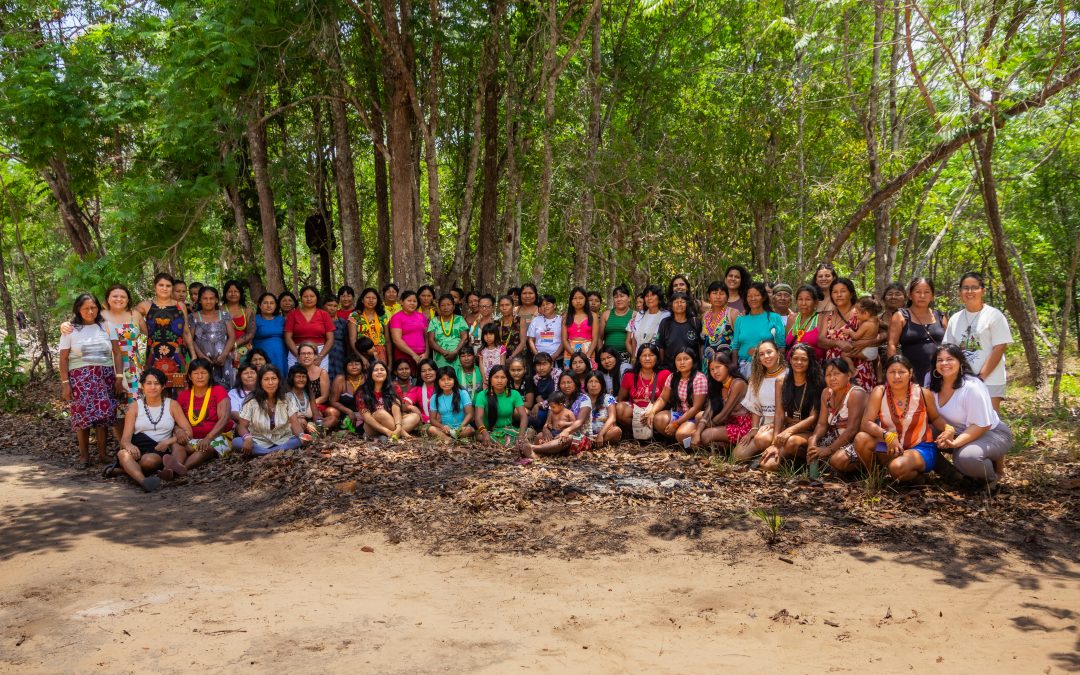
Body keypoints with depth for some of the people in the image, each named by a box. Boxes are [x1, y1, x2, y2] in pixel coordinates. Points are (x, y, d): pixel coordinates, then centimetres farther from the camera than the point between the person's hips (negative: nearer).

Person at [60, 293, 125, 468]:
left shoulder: (106, 327, 10)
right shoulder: (70, 330, 5)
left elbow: (117, 354, 8)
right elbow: (63, 359, 3)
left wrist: (119, 376, -1)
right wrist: (65, 383, -5)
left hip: (105, 377, 1)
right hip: (80, 378, -1)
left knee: (104, 415, -6)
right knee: (82, 415, -6)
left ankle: (102, 454, 4)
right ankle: (84, 456, 4)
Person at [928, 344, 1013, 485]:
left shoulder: (972, 387, -26)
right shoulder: (935, 385, -6)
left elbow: (982, 426, -26)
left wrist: (955, 443, -37)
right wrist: (948, 431, -24)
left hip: (991, 433, -7)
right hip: (960, 433, 7)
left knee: (966, 457, -37)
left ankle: (993, 476, -3)